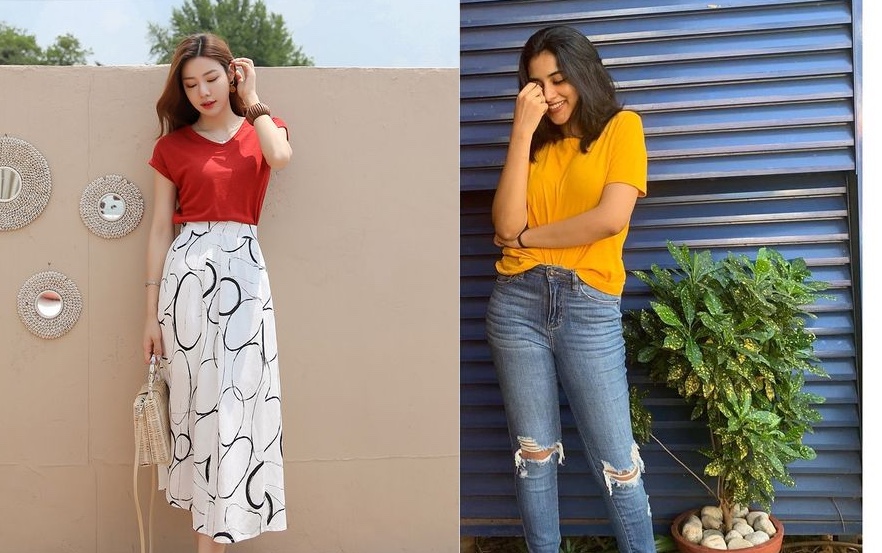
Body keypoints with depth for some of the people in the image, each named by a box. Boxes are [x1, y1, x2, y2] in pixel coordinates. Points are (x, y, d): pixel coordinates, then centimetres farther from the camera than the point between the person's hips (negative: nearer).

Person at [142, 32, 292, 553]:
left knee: (236, 402, -1)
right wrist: (152, 312, 1)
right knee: (198, 400, 3)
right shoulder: (173, 145, 7)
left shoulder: (262, 128, 9)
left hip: (243, 271, 0)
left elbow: (280, 157, -17)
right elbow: (161, 229, 5)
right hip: (188, 270, 0)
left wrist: (251, 97, -3)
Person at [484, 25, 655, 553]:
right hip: (518, 303, 4)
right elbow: (507, 224, -2)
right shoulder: (537, 142, 15)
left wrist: (526, 238, -1)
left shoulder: (622, 127, 4)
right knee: (535, 451, 10)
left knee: (616, 460, 2)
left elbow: (611, 218, -12)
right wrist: (523, 131, -4)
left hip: (590, 310, -3)